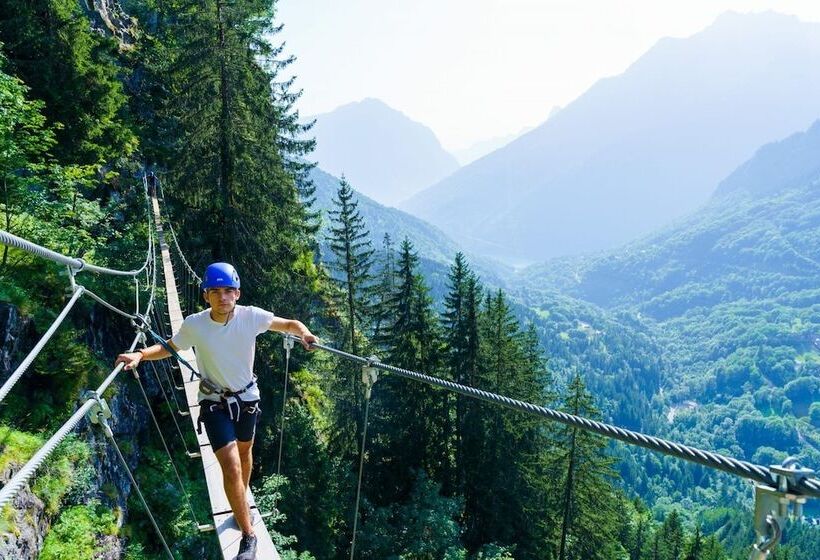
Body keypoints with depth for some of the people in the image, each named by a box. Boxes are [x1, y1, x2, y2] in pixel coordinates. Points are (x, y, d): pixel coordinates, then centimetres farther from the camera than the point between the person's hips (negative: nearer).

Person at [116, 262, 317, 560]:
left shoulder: (251, 316, -21)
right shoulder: (194, 324, -20)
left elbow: (290, 324, -10)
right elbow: (168, 348, -3)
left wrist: (304, 333, -31)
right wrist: (140, 354, -19)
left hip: (247, 397, 2)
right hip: (214, 403, -2)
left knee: (244, 452, 25)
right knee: (231, 466, -12)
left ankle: (241, 500, 55)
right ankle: (248, 536, 4)